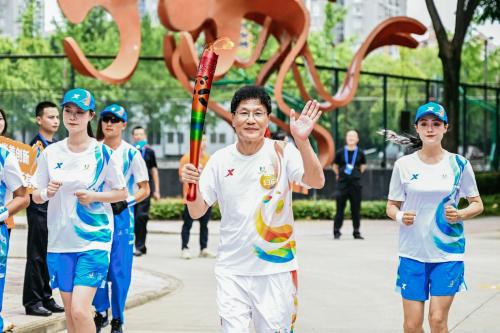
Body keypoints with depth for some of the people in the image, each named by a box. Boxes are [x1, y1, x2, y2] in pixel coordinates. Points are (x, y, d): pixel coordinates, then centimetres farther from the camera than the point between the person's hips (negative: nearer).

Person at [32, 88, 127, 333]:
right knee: (69, 310, 10)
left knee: (80, 310, -15)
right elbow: (36, 196, 10)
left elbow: (122, 193, 3)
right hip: (60, 239, 4)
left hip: (93, 240, -4)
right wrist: (46, 193, -13)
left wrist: (93, 196, -14)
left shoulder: (102, 153, -4)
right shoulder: (51, 153, 4)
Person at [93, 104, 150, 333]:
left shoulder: (131, 154, -3)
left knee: (119, 269, -2)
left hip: (121, 215, -3)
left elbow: (145, 189, -1)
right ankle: (101, 312, 21)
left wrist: (125, 202, -15)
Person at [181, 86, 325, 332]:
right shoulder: (220, 160, 2)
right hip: (231, 271, 2)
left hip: (276, 268, -2)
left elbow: (317, 182, -22)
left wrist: (302, 140, -37)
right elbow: (197, 212, 2)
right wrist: (192, 184, -19)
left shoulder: (282, 152, -6)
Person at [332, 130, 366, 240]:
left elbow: (363, 166, 18)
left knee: (356, 209, 5)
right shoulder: (340, 153, 0)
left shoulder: (360, 153, 3)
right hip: (342, 184, -1)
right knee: (340, 209, 0)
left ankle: (356, 232, 13)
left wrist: (357, 174, 12)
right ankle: (336, 232, 5)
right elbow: (335, 166, 14)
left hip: (355, 184, 1)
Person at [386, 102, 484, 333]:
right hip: (412, 252, 1)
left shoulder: (459, 164, 1)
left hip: (448, 252, -1)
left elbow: (477, 204, 8)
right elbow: (391, 206, 8)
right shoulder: (404, 165, 2)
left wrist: (460, 215, -13)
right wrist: (400, 216, -15)